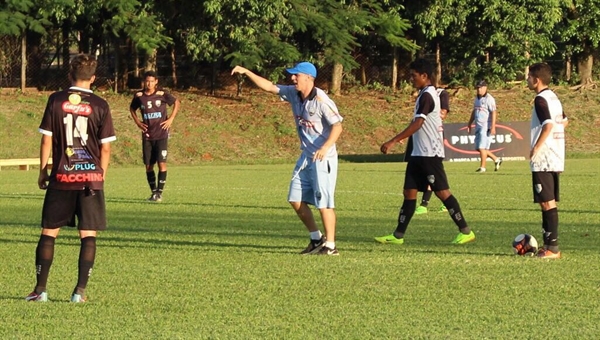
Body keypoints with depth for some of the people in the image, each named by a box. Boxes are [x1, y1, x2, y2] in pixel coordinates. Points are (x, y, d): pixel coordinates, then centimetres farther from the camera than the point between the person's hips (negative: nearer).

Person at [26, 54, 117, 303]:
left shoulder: (56, 101, -1)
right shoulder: (100, 105, -2)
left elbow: (46, 140, 0)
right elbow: (105, 148, 0)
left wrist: (43, 171, 10)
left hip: (61, 177, 1)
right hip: (91, 177, 0)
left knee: (49, 232, 7)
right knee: (88, 235, 4)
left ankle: (40, 289, 5)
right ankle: (80, 291, 0)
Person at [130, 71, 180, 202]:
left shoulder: (162, 94, -6)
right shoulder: (139, 96, 0)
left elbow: (176, 102, 8)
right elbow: (132, 108, 20)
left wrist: (171, 119, -1)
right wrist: (137, 122, 6)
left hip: (161, 135, -3)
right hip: (147, 135, 3)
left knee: (162, 163, -10)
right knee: (148, 165, 4)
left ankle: (160, 192, -4)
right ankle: (153, 192, 15)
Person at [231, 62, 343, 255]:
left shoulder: (321, 100, -19)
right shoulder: (293, 93, 4)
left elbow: (337, 126, -21)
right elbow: (269, 87, 11)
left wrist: (326, 147, -34)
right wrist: (246, 72, 6)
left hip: (323, 158, -9)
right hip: (306, 156, 9)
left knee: (323, 202, -7)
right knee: (296, 199, 9)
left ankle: (330, 246, 0)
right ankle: (317, 239, 21)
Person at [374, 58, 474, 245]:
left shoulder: (427, 96, -15)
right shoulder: (426, 94, 16)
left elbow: (417, 124, -24)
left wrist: (393, 142, -27)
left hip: (430, 154, -10)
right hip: (419, 153, 10)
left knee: (442, 192, -7)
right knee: (409, 192, 8)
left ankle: (466, 231, -1)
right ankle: (398, 235, 10)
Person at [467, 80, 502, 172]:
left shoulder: (489, 99, -11)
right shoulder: (477, 99, 14)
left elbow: (493, 113, -17)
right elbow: (474, 112, 24)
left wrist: (493, 127, -24)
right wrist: (469, 124, 23)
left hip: (486, 126, -9)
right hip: (478, 126, 9)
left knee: (482, 147, -10)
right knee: (478, 147, 10)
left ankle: (482, 167, -2)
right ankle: (496, 159, 23)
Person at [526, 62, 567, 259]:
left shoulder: (541, 99, -14)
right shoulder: (554, 97, 14)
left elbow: (548, 124, -25)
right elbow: (563, 121, 26)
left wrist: (536, 148, -22)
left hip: (543, 160, -9)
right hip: (555, 159, 9)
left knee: (547, 202, -8)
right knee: (549, 203, 14)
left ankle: (552, 248, -9)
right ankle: (549, 245, 18)